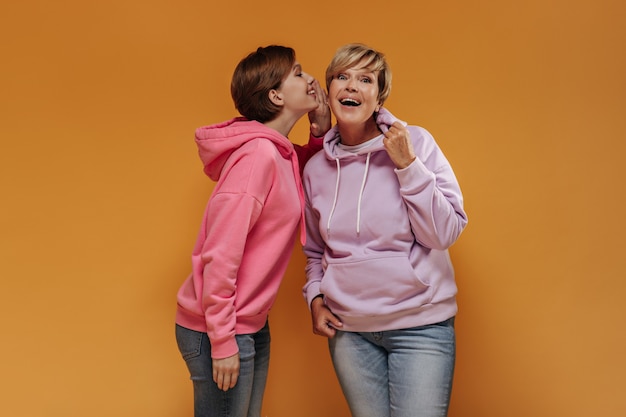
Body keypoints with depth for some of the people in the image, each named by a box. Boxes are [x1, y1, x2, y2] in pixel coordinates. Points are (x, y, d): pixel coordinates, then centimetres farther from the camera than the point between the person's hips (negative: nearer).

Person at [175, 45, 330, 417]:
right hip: (218, 330, -9)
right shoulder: (258, 153, -21)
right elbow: (220, 253, -24)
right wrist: (222, 340, -20)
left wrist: (321, 131, 3)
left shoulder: (280, 153, 5)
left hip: (253, 324, 9)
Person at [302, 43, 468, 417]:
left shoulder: (415, 142, -7)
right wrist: (315, 296, 2)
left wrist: (408, 165, -18)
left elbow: (446, 233, -12)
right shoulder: (316, 168, 4)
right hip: (348, 329, 3)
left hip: (420, 324, -3)